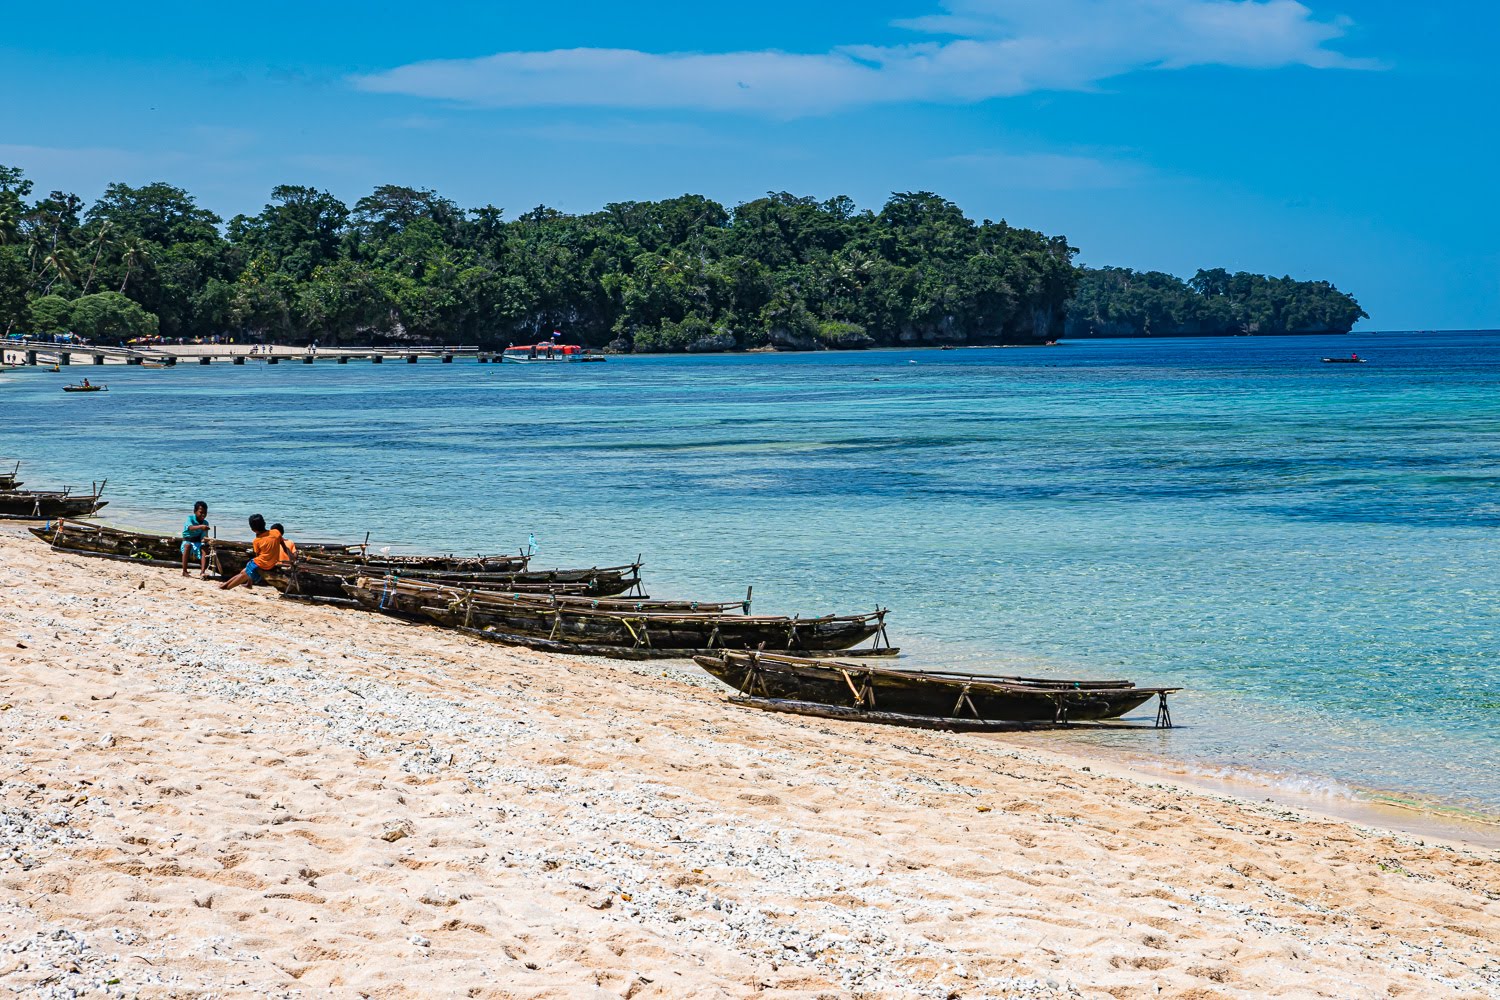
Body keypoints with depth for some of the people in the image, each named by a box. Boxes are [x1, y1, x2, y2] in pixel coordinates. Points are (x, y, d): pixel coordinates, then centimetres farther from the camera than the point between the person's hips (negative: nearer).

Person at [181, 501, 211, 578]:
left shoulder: (205, 523, -2)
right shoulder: (190, 518, -12)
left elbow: (203, 538, -9)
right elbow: (190, 528, -35)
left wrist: (205, 539, -34)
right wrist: (200, 527, -54)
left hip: (198, 542, 3)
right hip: (188, 541, -3)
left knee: (205, 547, -29)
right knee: (188, 545, -37)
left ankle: (202, 572, -38)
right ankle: (184, 571, -32)